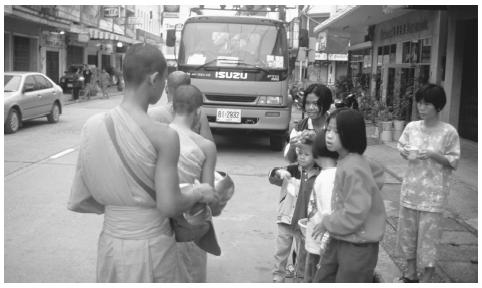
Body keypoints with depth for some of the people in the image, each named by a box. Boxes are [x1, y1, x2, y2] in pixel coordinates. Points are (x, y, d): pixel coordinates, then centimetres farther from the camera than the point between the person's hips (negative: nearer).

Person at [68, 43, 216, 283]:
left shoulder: (92, 126, -5)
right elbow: (168, 206, -20)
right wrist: (199, 193, -1)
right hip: (151, 248, -4)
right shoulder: (164, 136, -20)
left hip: (109, 243, 5)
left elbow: (77, 202, -2)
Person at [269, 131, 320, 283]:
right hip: (286, 220, 2)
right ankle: (278, 277, 23)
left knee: (302, 253, 15)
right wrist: (279, 172, -20)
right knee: (281, 251, 10)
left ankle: (299, 278, 33)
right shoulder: (292, 170, -2)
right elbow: (273, 179, 3)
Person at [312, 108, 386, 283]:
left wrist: (327, 224, -12)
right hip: (339, 240, 9)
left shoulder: (353, 169, -25)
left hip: (358, 246, -9)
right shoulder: (345, 162, 2)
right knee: (322, 280, 18)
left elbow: (355, 214, -27)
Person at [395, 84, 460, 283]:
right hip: (410, 189, 5)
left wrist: (433, 155, -20)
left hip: (434, 192, -5)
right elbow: (401, 147, 15)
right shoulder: (411, 127, 1)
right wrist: (406, 153, -7)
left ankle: (426, 279, 16)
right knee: (407, 231, 13)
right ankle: (411, 274, 31)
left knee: (428, 235, 1)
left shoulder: (449, 132, -10)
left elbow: (454, 162, -6)